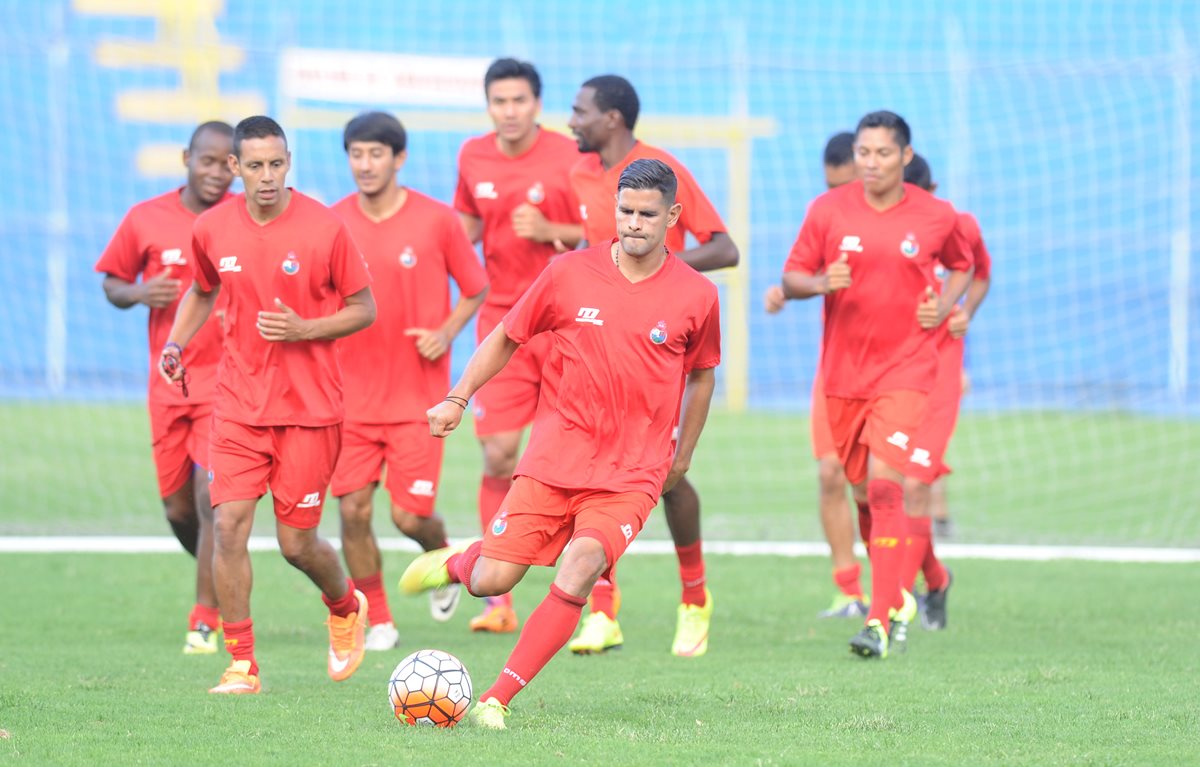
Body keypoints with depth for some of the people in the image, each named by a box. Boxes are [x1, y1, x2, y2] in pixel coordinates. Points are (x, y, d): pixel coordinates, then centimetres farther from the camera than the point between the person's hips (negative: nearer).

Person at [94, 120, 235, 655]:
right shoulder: (146, 220, 1)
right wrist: (138, 294, -10)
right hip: (168, 384, 3)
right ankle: (224, 584, 35)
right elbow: (112, 283, 11)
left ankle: (206, 619, -8)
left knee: (211, 495, -15)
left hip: (227, 378, -3)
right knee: (178, 509, 7)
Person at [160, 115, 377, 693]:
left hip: (309, 407, -3)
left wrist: (303, 329, -17)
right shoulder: (212, 230, 0)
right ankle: (241, 664, -2)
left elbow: (363, 309, -2)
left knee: (296, 542, 1)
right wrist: (176, 341, 7)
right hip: (238, 402, 3)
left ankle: (346, 608, 34)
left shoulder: (324, 228, -10)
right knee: (229, 525, -11)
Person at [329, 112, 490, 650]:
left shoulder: (436, 220, -6)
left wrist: (447, 332, -10)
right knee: (353, 510, -5)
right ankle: (377, 621, 11)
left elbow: (476, 289, 5)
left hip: (418, 396, -2)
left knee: (410, 515, -6)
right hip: (353, 393, 2)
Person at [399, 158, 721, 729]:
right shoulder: (570, 274, -2)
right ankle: (457, 562, 35)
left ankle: (498, 699, -17)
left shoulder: (696, 296, -2)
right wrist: (458, 398, 4)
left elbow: (702, 374, 15)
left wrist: (683, 455, 21)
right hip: (554, 457, 1)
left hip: (632, 474, -1)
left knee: (580, 571, -24)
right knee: (491, 582, -4)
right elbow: (506, 337, 10)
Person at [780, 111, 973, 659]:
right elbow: (791, 279, 3)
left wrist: (944, 306, -2)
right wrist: (821, 283, -19)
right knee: (865, 493, 11)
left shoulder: (937, 217, -2)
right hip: (843, 370, 3)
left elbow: (962, 266, 17)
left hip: (905, 371, -3)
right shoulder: (827, 211, -2)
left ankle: (880, 622, -19)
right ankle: (896, 599, 33)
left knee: (885, 488, -17)